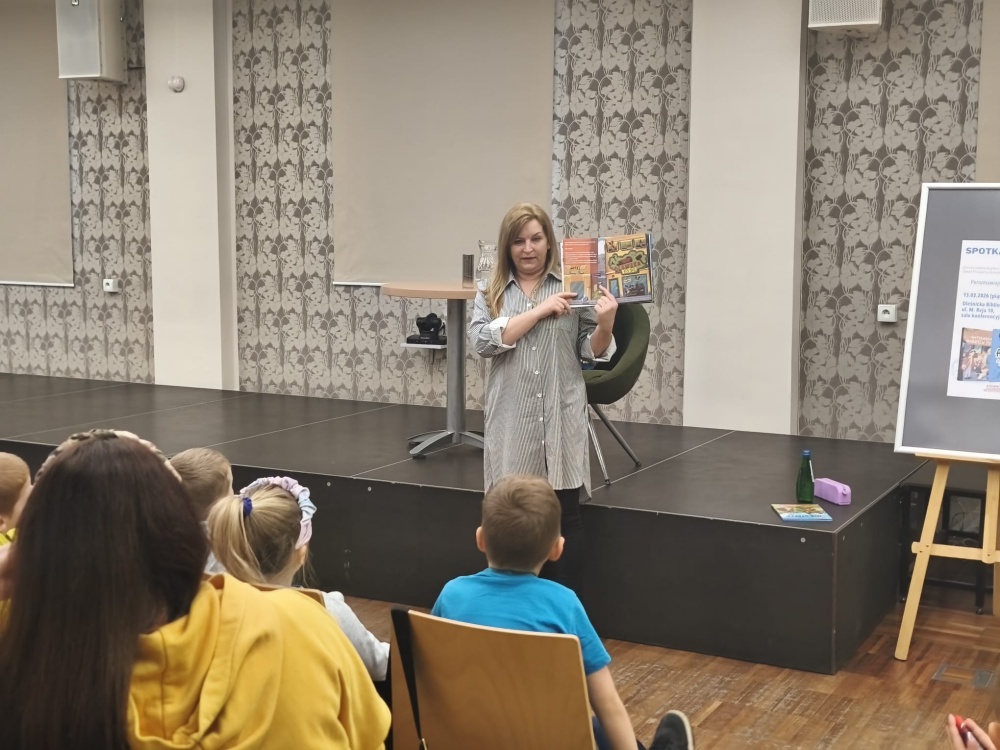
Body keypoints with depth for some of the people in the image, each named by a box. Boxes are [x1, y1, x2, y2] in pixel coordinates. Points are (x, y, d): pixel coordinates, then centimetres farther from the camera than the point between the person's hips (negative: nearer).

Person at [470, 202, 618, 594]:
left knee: (564, 517, 4)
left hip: (561, 422, -1)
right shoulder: (491, 292, 8)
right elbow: (483, 341, -9)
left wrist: (605, 325, -16)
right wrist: (539, 311, -14)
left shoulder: (571, 286, 3)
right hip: (512, 424, 1)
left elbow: (591, 352, 5)